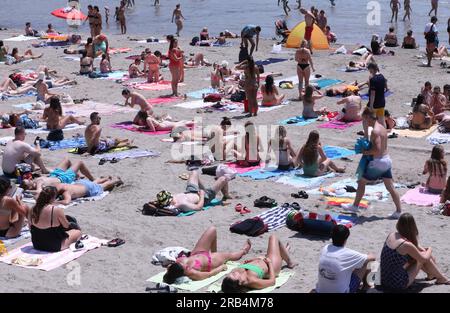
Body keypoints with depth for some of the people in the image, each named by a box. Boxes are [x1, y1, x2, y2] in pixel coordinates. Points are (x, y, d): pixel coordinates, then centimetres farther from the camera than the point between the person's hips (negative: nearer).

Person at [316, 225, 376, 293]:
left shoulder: (325, 248, -5)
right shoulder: (347, 254, -19)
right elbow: (372, 258, -2)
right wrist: (371, 256, 21)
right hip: (339, 291, -6)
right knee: (364, 263, 8)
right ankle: (365, 284, 36)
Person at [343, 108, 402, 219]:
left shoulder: (375, 131, -19)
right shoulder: (382, 128, 10)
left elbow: (377, 149, -27)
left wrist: (366, 152, -13)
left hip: (378, 162, -9)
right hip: (387, 160, 9)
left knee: (361, 182, 9)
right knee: (390, 187, 10)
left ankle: (355, 206, 20)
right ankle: (398, 211, 11)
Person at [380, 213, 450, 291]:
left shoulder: (392, 235, -1)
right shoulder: (407, 245, -23)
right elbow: (424, 259, -5)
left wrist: (423, 249, 10)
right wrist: (429, 250, 14)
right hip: (399, 285, -7)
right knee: (423, 257, 5)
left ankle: (431, 274, 41)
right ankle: (441, 278, 26)